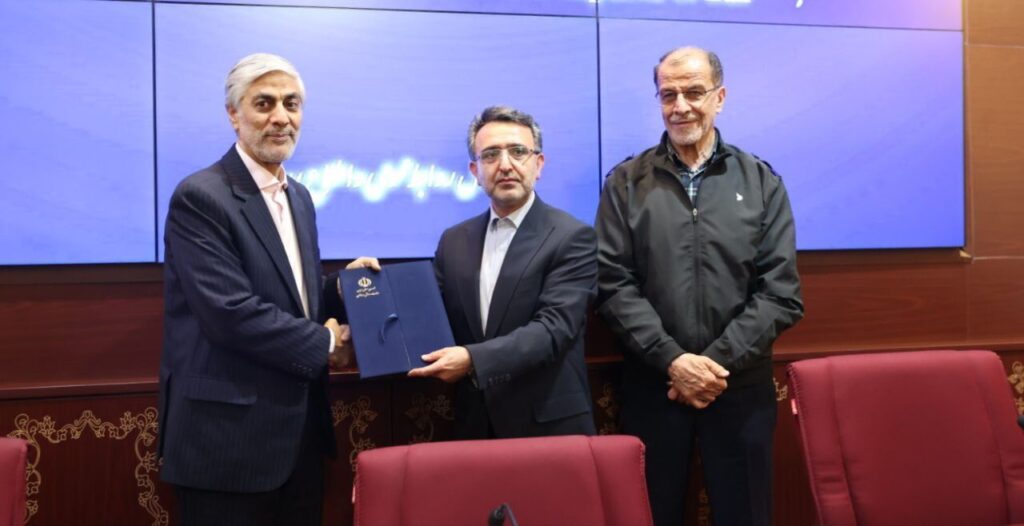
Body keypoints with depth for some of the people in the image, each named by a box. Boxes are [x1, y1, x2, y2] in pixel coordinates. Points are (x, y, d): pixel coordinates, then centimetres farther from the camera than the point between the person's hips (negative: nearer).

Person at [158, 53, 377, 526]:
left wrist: (341, 288, -3)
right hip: (229, 435, -8)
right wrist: (324, 343, -12)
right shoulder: (201, 197, -14)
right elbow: (230, 312, -23)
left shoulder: (299, 197, 12)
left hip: (298, 427, 8)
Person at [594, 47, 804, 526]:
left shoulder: (761, 182, 4)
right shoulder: (626, 184, 2)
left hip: (741, 387, 1)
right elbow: (614, 286, -5)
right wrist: (672, 360, -15)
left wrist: (717, 362, -12)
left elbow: (781, 293, -2)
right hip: (652, 385, 0)